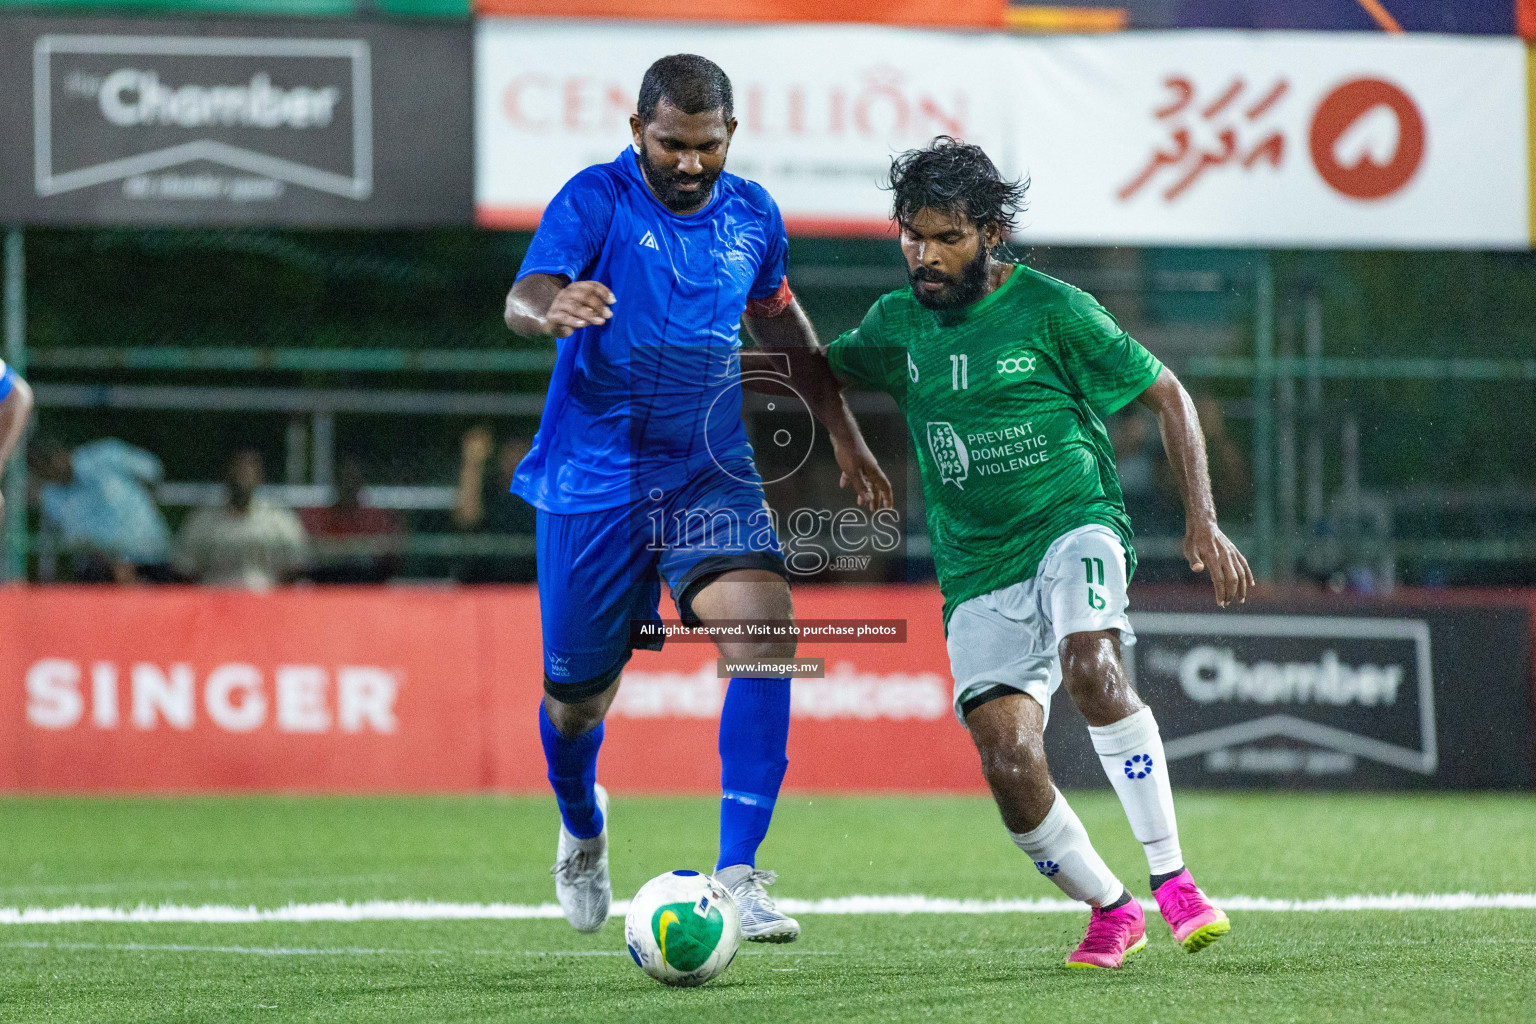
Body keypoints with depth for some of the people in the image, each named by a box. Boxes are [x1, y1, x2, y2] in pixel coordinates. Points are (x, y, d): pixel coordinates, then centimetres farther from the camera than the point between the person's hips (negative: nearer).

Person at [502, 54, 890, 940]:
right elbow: (523, 300, -26)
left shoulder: (752, 216, 4)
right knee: (576, 700, 7)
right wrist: (553, 311, -50)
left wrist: (843, 431, 24)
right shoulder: (596, 201, -10)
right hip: (592, 482, -3)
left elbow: (780, 317, 23)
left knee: (764, 629, -23)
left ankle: (739, 874, -22)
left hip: (709, 473, 3)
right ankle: (583, 828, 43)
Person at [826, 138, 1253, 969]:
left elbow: (1168, 397, 0)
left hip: (1075, 525, -4)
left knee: (1090, 664, -35)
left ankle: (1171, 878, -28)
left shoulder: (1051, 310, -6)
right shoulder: (897, 324, 7)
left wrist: (1202, 521, -6)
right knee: (1010, 770, -12)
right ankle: (1110, 911, 12)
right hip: (978, 571, 4)